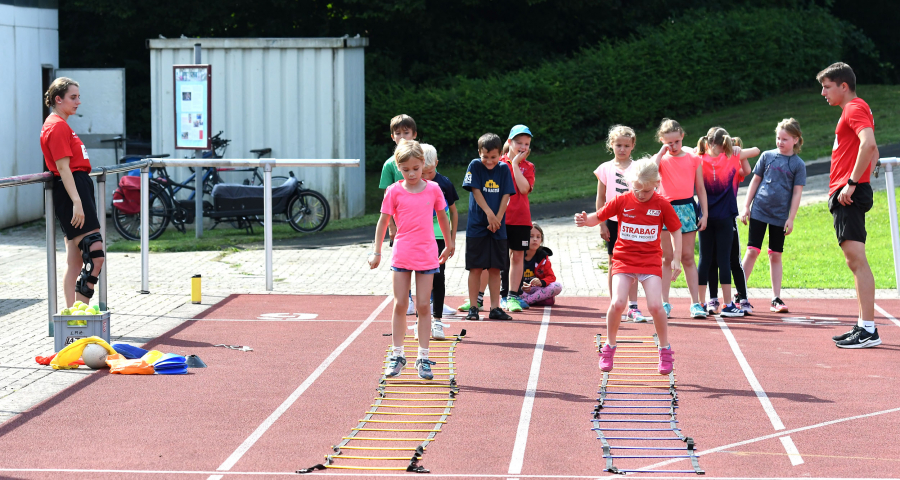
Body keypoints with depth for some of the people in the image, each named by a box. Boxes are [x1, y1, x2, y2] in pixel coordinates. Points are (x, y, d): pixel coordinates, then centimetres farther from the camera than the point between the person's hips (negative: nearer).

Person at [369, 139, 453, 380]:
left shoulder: (433, 189, 0)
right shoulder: (394, 191, -3)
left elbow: (442, 217, 14)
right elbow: (383, 222, 3)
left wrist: (448, 245, 22)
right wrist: (376, 252, 3)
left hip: (426, 255, 0)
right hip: (401, 255, 0)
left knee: (423, 306, 1)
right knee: (400, 305, 3)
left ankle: (423, 358, 7)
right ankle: (397, 355, 14)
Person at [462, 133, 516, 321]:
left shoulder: (504, 169, 4)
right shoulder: (475, 166, -3)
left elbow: (506, 196, 0)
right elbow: (476, 191, -7)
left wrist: (497, 218, -11)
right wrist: (488, 212, -15)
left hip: (498, 228, 2)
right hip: (476, 226, -2)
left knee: (495, 268, 5)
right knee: (475, 268, 0)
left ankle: (495, 308, 10)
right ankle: (473, 307, 5)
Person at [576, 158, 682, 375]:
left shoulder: (662, 205, -3)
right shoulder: (622, 201, -3)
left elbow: (676, 230, 7)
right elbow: (598, 217, 2)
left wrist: (676, 258, -1)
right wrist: (585, 220, -20)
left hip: (651, 261, 0)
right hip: (624, 260, 0)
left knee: (655, 305, -15)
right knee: (617, 303, -17)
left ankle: (665, 350, 5)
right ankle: (609, 346, 6)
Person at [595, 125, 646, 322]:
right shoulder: (606, 168, 3)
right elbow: (601, 198, 5)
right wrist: (602, 223, -1)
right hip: (613, 221, 0)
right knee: (614, 263, 5)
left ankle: (633, 307, 4)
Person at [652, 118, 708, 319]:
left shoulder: (693, 159, 6)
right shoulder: (661, 158, 4)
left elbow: (700, 188, 10)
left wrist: (704, 213, 5)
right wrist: (662, 152, -11)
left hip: (687, 207, 0)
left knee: (688, 257, 1)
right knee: (667, 258, 2)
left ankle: (696, 303, 3)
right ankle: (665, 303, 6)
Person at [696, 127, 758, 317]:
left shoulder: (699, 160, -1)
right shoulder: (731, 159, -3)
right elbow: (756, 150, 7)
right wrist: (739, 151, 18)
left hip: (705, 216, 2)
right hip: (724, 216, -2)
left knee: (705, 259, 7)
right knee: (723, 258, -2)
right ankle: (728, 305, -3)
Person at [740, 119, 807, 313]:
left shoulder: (798, 164, 1)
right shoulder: (767, 156, 4)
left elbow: (797, 193, 0)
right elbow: (755, 181, 9)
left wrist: (791, 219, -5)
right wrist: (746, 206, 5)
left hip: (780, 216, 0)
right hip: (759, 211, 0)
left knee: (776, 255, 6)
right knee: (752, 251, -3)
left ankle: (776, 299, 11)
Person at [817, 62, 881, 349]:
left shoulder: (855, 108, -9)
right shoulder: (854, 111, 22)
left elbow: (869, 144, -26)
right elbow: (873, 152, 30)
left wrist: (852, 182, -25)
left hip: (849, 195, -11)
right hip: (845, 196, 11)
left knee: (857, 259, -14)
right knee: (855, 262, 11)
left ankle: (869, 330, -19)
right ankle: (864, 327, 13)